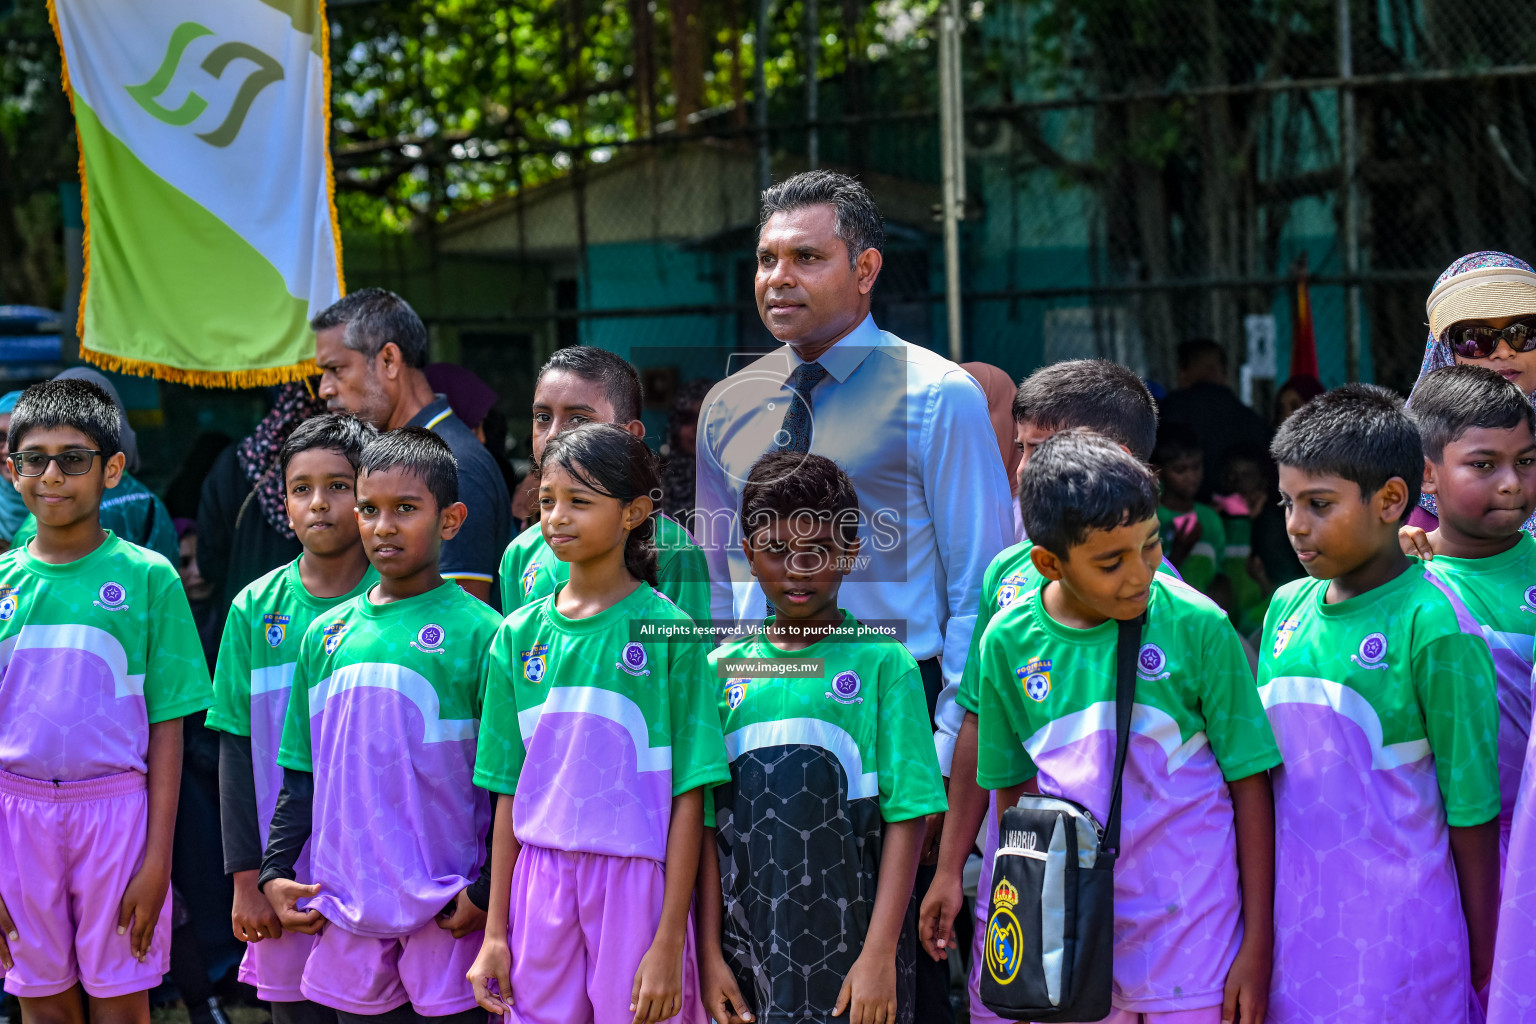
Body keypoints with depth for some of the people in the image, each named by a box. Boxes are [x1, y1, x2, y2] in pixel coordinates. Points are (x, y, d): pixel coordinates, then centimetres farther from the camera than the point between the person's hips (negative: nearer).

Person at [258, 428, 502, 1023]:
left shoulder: (477, 632, -5)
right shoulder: (325, 634, 10)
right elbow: (302, 774, 17)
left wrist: (488, 893, -9)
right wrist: (273, 872, 9)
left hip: (446, 911, -4)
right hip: (348, 904, 4)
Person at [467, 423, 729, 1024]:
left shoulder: (668, 630, -5)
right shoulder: (520, 634, 7)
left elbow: (688, 799, -7)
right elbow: (509, 793, 10)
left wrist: (669, 943, -11)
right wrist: (494, 932, 7)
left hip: (637, 882, -3)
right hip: (540, 883, 4)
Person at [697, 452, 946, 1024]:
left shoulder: (882, 664, -2)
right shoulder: (724, 669, 6)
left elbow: (906, 818, -5)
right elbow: (705, 821, 6)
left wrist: (879, 956, -11)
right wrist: (709, 953, 1)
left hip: (847, 955, -3)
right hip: (744, 955, 3)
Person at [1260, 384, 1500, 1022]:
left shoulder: (1431, 625, -13)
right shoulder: (1286, 608, 5)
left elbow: (1471, 808, -10)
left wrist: (1482, 965, -7)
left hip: (1392, 941, -5)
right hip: (1290, 921, 5)